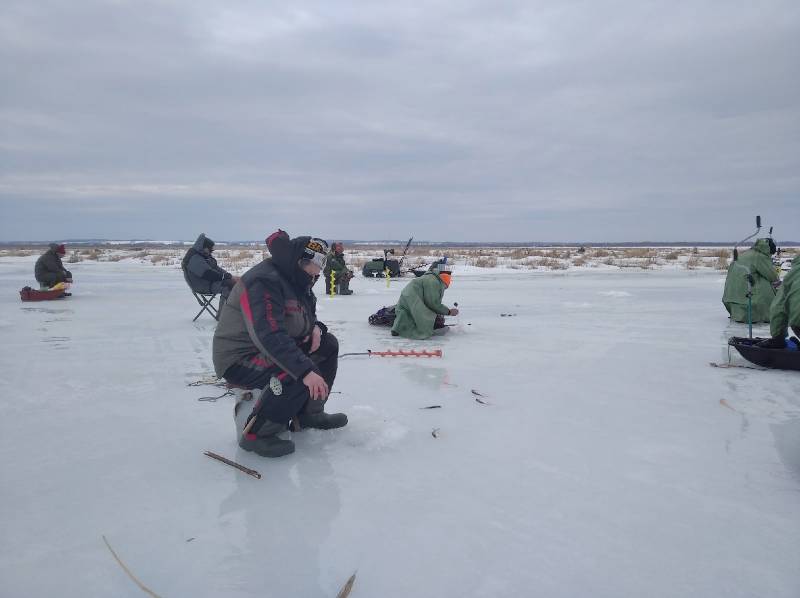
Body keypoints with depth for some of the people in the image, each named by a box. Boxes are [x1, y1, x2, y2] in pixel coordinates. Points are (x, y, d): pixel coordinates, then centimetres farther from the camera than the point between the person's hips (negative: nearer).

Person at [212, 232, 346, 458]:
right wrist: (306, 371, -44)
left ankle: (310, 413, 16)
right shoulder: (264, 281, -27)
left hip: (275, 350, 10)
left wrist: (316, 328, -6)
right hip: (239, 359, -10)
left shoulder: (297, 280, 5)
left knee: (328, 344, 5)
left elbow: (306, 316, 19)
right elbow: (270, 336, -37)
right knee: (296, 374, -32)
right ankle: (255, 434, -16)